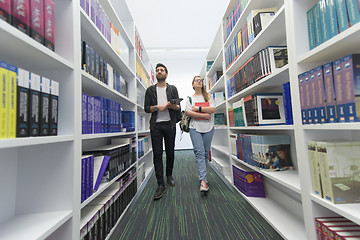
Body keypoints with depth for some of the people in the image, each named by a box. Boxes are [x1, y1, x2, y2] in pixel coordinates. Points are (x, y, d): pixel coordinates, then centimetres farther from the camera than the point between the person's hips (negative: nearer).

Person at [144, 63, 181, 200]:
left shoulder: (173, 89, 12)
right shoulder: (150, 90, 12)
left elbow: (179, 108, 7)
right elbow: (146, 108, 6)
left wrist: (172, 106, -15)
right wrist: (157, 107, -12)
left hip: (170, 124, 1)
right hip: (156, 125, 0)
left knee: (170, 152, 8)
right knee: (157, 154, -3)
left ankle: (169, 175, 32)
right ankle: (161, 185, 6)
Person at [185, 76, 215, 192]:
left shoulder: (208, 96, 16)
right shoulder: (190, 98, 12)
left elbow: (213, 109, 0)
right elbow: (188, 112, -5)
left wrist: (198, 108, -7)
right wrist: (204, 115, -10)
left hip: (208, 128, 2)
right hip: (195, 128, -2)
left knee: (206, 153, 5)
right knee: (199, 152, -12)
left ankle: (202, 175, 23)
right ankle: (203, 180, -10)